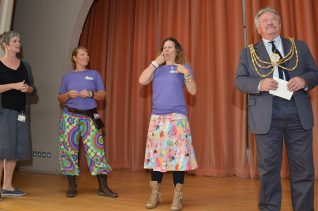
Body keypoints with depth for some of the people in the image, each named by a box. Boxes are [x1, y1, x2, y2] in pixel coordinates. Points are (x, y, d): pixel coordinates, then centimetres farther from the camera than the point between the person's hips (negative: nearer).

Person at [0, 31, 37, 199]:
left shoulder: (25, 66, 14)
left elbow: (33, 89, 14)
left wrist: (27, 88, -7)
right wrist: (13, 85, -18)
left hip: (21, 112, 5)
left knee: (16, 148, 5)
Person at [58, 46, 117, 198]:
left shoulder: (94, 74, 10)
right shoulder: (68, 76, 11)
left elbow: (102, 96, 6)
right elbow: (61, 99, 11)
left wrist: (90, 94, -13)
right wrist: (68, 94, -9)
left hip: (90, 117, -1)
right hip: (70, 117, 1)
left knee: (96, 149, -7)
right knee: (69, 149, 0)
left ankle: (103, 187, -2)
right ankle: (72, 186, 13)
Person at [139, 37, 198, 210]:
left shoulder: (183, 67, 10)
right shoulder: (157, 68, 18)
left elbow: (193, 91, 1)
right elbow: (142, 81, -1)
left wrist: (186, 73, -11)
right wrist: (156, 62, 3)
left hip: (177, 116, -3)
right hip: (157, 116, 3)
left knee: (178, 153, -7)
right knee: (156, 153, 2)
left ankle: (177, 197, 2)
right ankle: (154, 195, 12)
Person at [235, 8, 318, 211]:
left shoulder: (300, 46, 14)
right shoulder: (249, 52, 10)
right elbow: (239, 80, 3)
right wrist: (260, 84, -17)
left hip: (298, 114, 2)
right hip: (266, 116, -1)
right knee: (268, 168, 6)